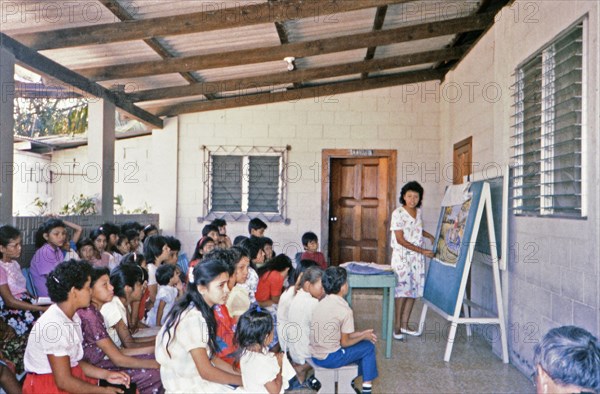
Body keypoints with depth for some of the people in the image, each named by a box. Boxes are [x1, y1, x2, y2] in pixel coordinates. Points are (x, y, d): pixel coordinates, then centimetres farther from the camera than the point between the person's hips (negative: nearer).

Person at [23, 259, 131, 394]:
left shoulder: (72, 317, 6)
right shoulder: (54, 325, -23)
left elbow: (73, 362, 9)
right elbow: (64, 382, -22)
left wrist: (106, 374, -2)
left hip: (69, 376, 8)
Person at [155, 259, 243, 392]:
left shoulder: (201, 311, 2)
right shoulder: (193, 318, -24)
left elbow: (210, 356, 6)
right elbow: (206, 372, -21)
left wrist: (239, 373, -1)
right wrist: (244, 380, -12)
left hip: (194, 375, 8)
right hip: (187, 385, -8)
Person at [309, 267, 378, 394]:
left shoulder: (323, 303, 4)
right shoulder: (345, 310, -19)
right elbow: (344, 343, -9)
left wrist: (361, 333, 15)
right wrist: (364, 337, 7)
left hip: (314, 355, 7)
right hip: (329, 358, -7)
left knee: (357, 343, 26)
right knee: (368, 347, 10)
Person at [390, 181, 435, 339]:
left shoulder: (418, 211, 7)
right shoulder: (398, 213, -14)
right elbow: (400, 239, -17)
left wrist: (429, 235, 8)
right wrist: (422, 251, -19)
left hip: (417, 257, 7)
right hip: (402, 256, -6)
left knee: (414, 290, 8)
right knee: (401, 291, -6)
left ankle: (404, 325, 19)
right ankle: (397, 327, 5)